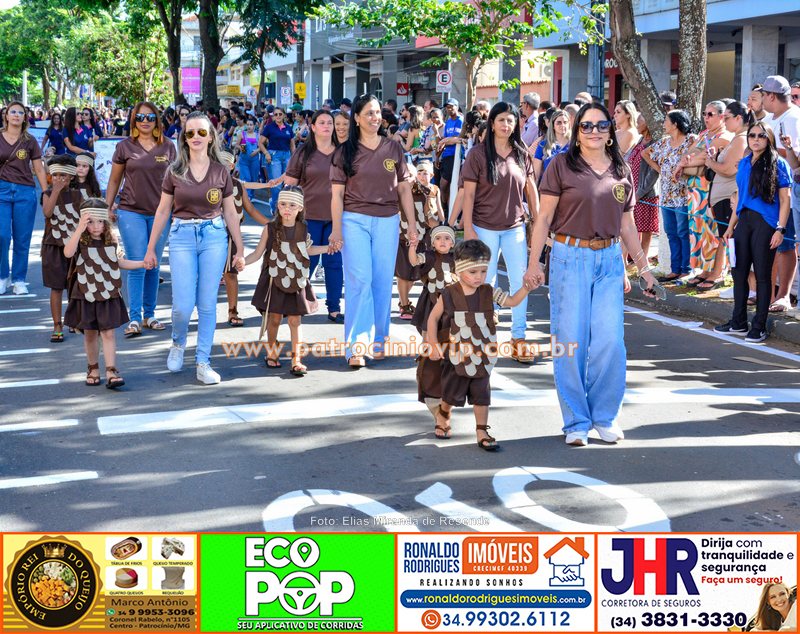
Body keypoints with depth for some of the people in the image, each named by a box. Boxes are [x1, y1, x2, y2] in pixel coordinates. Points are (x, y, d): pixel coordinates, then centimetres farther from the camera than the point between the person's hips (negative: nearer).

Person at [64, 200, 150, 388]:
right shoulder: (80, 240, -8)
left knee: (108, 333, -4)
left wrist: (142, 264, 15)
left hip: (108, 295, 1)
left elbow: (117, 262, 18)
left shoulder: (110, 240, 3)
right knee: (90, 335, 9)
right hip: (86, 296, -1)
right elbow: (68, 253, -29)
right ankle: (93, 369, 26)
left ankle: (111, 372, -5)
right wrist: (80, 229, -33)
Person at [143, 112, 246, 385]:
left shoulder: (221, 172, 4)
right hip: (182, 236, 0)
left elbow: (230, 213, 9)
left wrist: (240, 250, 8)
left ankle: (203, 363, 10)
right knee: (183, 305, -5)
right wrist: (151, 248, 7)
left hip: (214, 236, 0)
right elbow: (163, 211, 8)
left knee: (207, 304, 1)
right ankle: (178, 343, 27)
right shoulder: (175, 171, 3)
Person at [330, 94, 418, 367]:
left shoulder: (393, 148, 8)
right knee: (359, 281, -8)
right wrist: (337, 229, -5)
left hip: (387, 221, 2)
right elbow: (337, 193, 1)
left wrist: (412, 225, 7)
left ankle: (378, 340, 16)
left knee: (382, 282, 4)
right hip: (354, 220, -2)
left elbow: (404, 190, 11)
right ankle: (356, 345, -8)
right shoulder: (345, 151, 2)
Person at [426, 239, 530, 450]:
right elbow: (433, 317, -2)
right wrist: (433, 345, -4)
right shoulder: (449, 295, -11)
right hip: (455, 355, -2)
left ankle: (482, 432, 13)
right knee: (453, 392, 12)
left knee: (481, 393, 4)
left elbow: (513, 301, -2)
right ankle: (443, 416, 42)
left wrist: (527, 286, -19)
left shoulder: (488, 293, -4)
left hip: (481, 355, 2)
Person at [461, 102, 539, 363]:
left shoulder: (521, 154, 5)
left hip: (515, 226, 3)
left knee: (520, 280, -2)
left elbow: (531, 189, 9)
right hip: (485, 227, -2)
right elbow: (468, 193, -4)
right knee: (486, 282, 4)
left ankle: (518, 337, 4)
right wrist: (468, 228, -9)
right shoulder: (478, 154, -4)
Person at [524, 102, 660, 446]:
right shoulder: (562, 165, 1)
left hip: (610, 261, 3)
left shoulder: (621, 171, 12)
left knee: (610, 341, -3)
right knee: (570, 341, -2)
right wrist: (534, 262, -7)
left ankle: (604, 416, 14)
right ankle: (576, 421, 10)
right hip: (570, 258, -3)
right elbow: (544, 216, -1)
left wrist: (643, 266, 18)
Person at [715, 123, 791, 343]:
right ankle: (739, 322, 21)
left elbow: (785, 200, -7)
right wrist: (731, 226, 14)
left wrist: (780, 229, -14)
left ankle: (759, 326, 7)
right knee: (739, 271, 9)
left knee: (762, 275, -1)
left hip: (766, 223, -6)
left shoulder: (778, 164, -5)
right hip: (744, 221, 6)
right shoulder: (744, 163, 12)